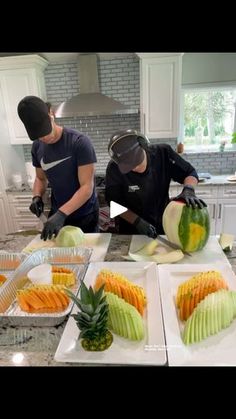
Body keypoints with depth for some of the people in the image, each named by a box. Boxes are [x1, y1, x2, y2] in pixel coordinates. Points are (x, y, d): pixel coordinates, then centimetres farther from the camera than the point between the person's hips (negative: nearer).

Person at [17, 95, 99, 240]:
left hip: (85, 216, -4)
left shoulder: (79, 142, -21)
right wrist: (37, 196, -8)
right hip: (57, 214, 5)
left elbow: (87, 188, -24)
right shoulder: (37, 147, -3)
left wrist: (62, 213, -33)